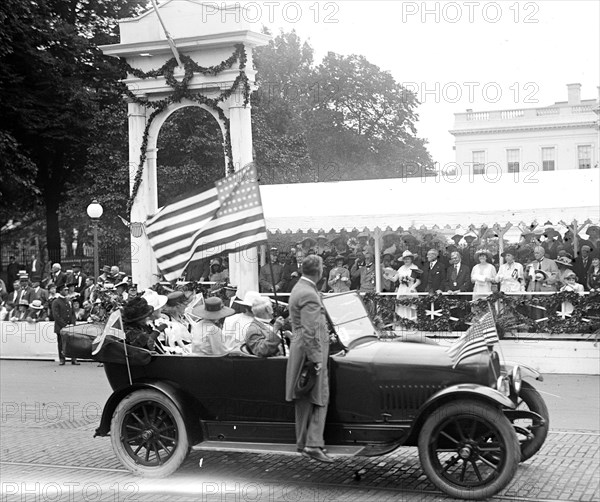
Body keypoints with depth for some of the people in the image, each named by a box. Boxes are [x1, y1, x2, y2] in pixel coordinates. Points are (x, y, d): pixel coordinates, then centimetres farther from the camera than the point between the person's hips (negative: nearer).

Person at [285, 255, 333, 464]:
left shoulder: (299, 288, 13)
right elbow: (310, 332, -23)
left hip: (300, 351, 10)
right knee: (319, 400, -5)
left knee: (304, 400, 13)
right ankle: (313, 445, -6)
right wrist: (316, 359, -20)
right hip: (311, 352, -10)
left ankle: (303, 442, 19)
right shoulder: (309, 295, -19)